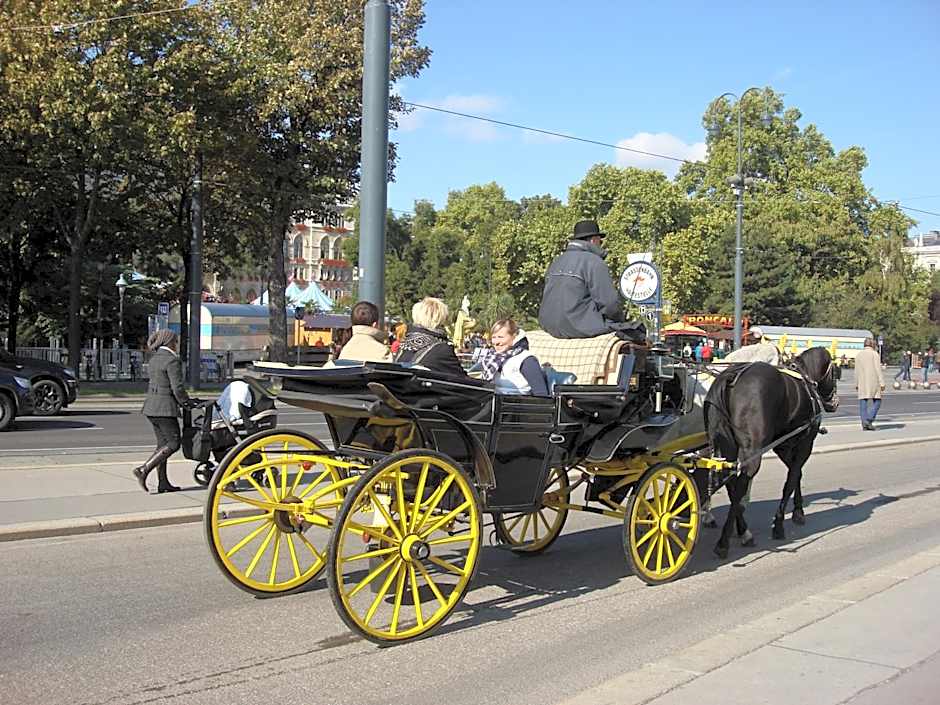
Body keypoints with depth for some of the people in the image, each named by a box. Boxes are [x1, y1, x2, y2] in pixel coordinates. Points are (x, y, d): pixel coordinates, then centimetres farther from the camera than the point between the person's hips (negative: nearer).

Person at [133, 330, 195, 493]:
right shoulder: (172, 360, -13)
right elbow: (177, 388, -17)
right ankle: (143, 469, -11)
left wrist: (183, 401, 17)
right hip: (165, 408, -9)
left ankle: (163, 483, 12)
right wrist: (187, 402, 2)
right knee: (173, 444, -3)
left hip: (152, 406, 9)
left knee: (163, 444, 12)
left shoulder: (154, 359, 15)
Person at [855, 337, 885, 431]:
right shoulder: (874, 354, -4)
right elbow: (878, 369, -9)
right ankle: (869, 420, -13)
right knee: (876, 402, 3)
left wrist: (857, 384, 17)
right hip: (873, 382, -5)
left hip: (862, 383, 5)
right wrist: (882, 383, -8)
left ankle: (864, 423, 1)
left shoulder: (858, 355, 11)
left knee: (863, 402, 4)